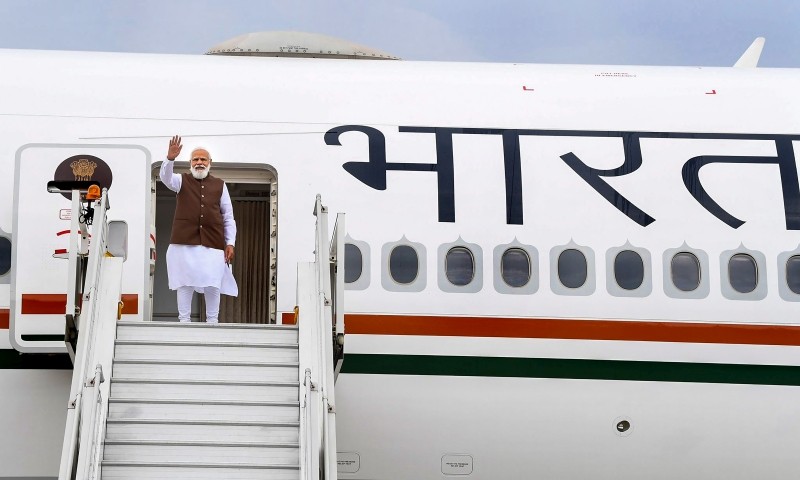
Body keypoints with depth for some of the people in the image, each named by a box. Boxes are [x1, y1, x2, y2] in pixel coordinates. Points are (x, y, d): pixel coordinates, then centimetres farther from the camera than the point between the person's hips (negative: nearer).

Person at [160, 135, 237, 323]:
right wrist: (170, 159, -32)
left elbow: (228, 216, 12)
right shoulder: (182, 181, 10)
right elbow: (166, 177, -13)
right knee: (185, 283, 0)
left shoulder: (219, 185, 12)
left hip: (213, 243, 1)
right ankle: (184, 321, 7)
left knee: (212, 284, 0)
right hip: (185, 242, -1)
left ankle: (212, 321, 10)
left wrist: (230, 243, 4)